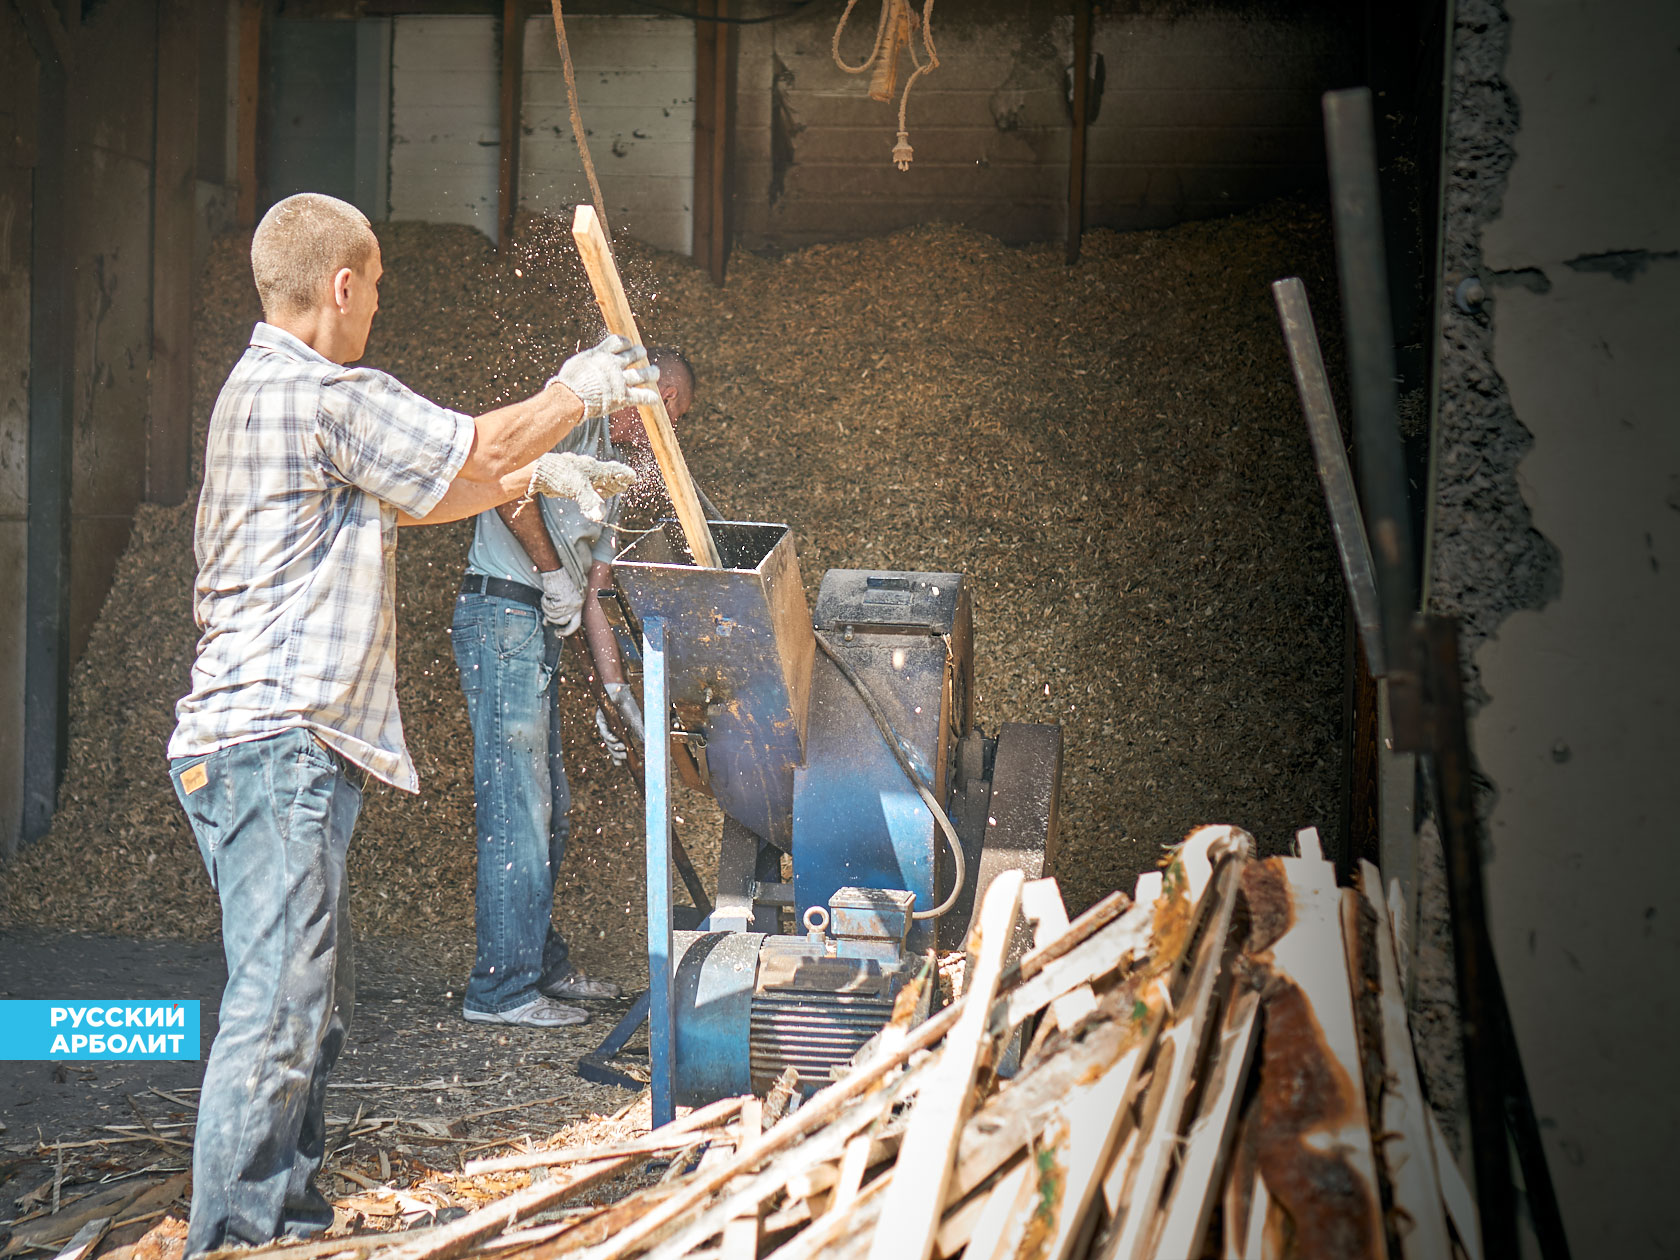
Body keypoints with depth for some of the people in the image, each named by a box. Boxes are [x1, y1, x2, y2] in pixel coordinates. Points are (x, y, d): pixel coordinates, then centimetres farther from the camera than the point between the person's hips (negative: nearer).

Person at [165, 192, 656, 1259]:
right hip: (272, 743, -11)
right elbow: (477, 448, -4)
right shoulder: (323, 395, -13)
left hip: (293, 746, 11)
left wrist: (537, 472, 31)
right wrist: (579, 390, 12)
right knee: (279, 1009, -11)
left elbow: (414, 497, 29)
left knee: (317, 1007, 15)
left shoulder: (271, 388, 21)